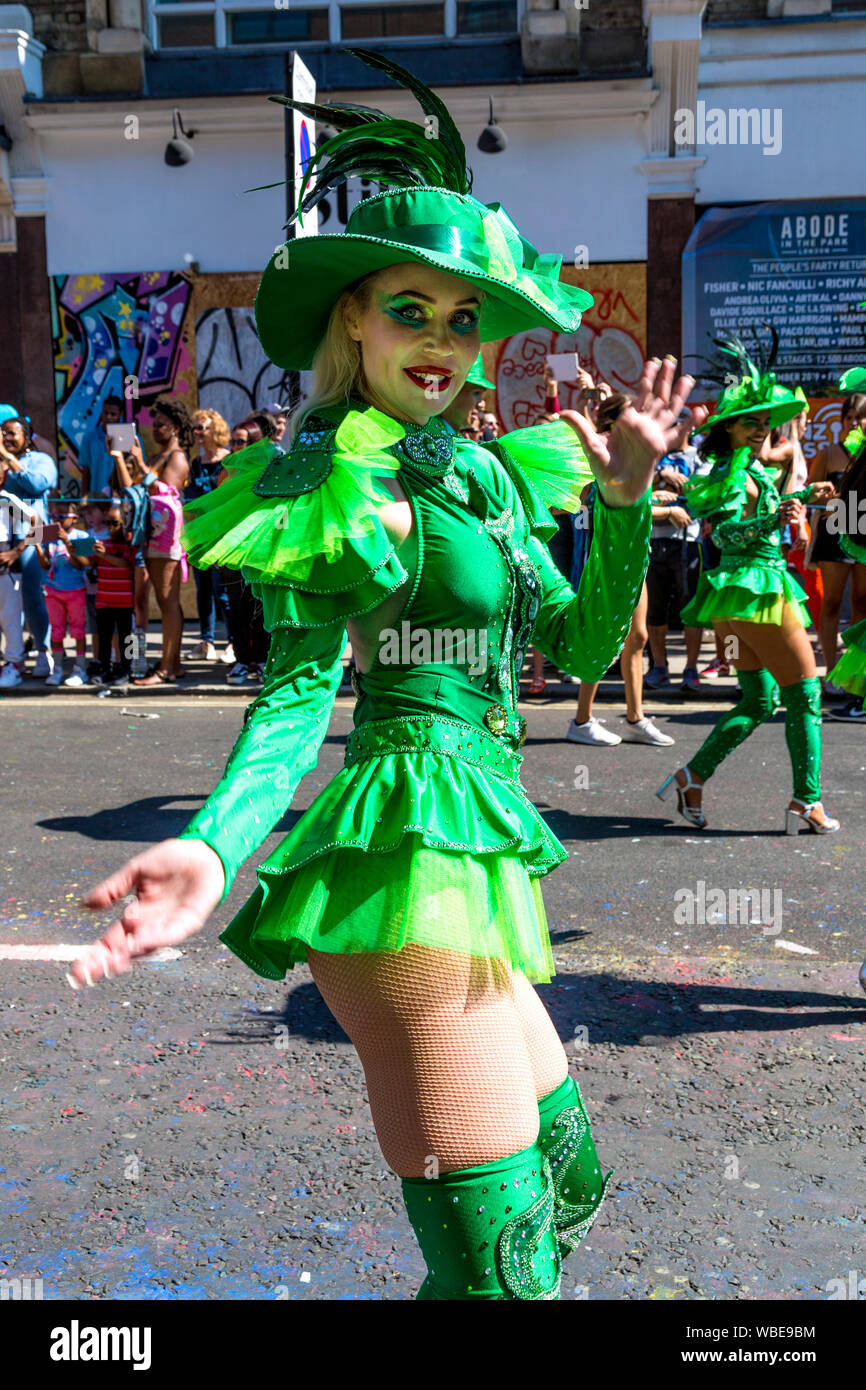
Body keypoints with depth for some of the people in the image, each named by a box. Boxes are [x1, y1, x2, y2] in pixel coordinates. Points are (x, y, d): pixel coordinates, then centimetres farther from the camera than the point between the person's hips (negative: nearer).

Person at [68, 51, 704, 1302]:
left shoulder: (481, 469, 16)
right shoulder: (332, 472, -7)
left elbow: (584, 647, 16)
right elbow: (297, 691, -15)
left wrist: (626, 498, 5)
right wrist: (215, 845, -31)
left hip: (478, 855, 9)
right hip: (416, 857, -9)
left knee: (568, 1182, 22)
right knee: (503, 1255, -3)